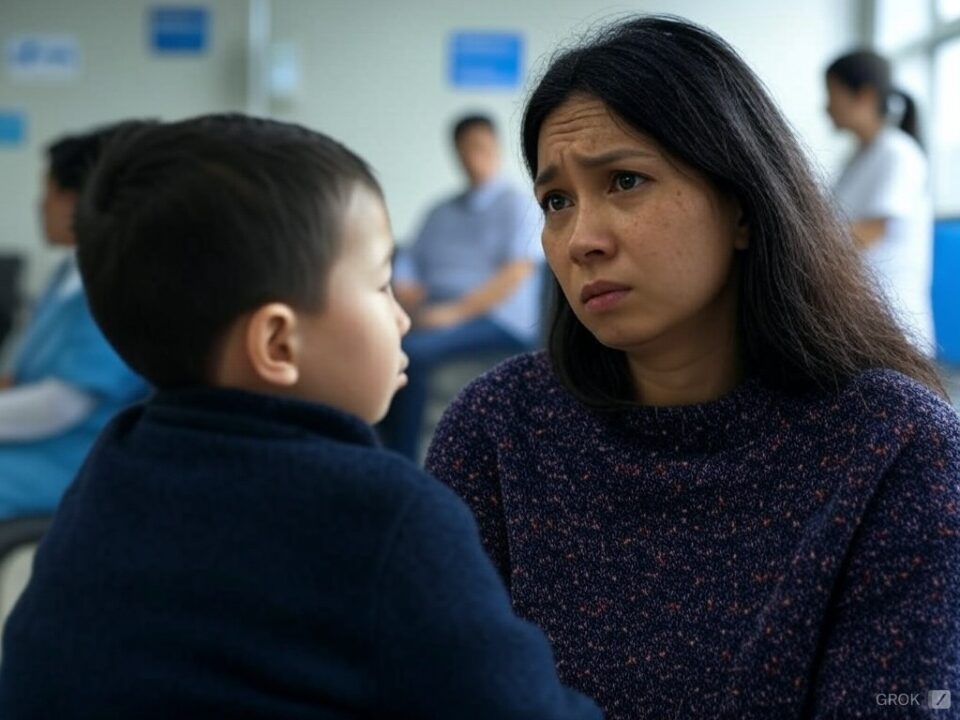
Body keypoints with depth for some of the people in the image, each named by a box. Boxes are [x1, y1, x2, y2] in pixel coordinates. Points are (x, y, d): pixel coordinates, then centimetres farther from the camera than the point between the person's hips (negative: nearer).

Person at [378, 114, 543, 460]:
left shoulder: (519, 205, 8)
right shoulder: (440, 213, 26)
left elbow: (517, 273, -6)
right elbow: (407, 272, 19)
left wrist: (458, 311, -16)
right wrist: (413, 306, -5)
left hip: (498, 322, -5)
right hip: (433, 318, 5)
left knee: (410, 350, -34)